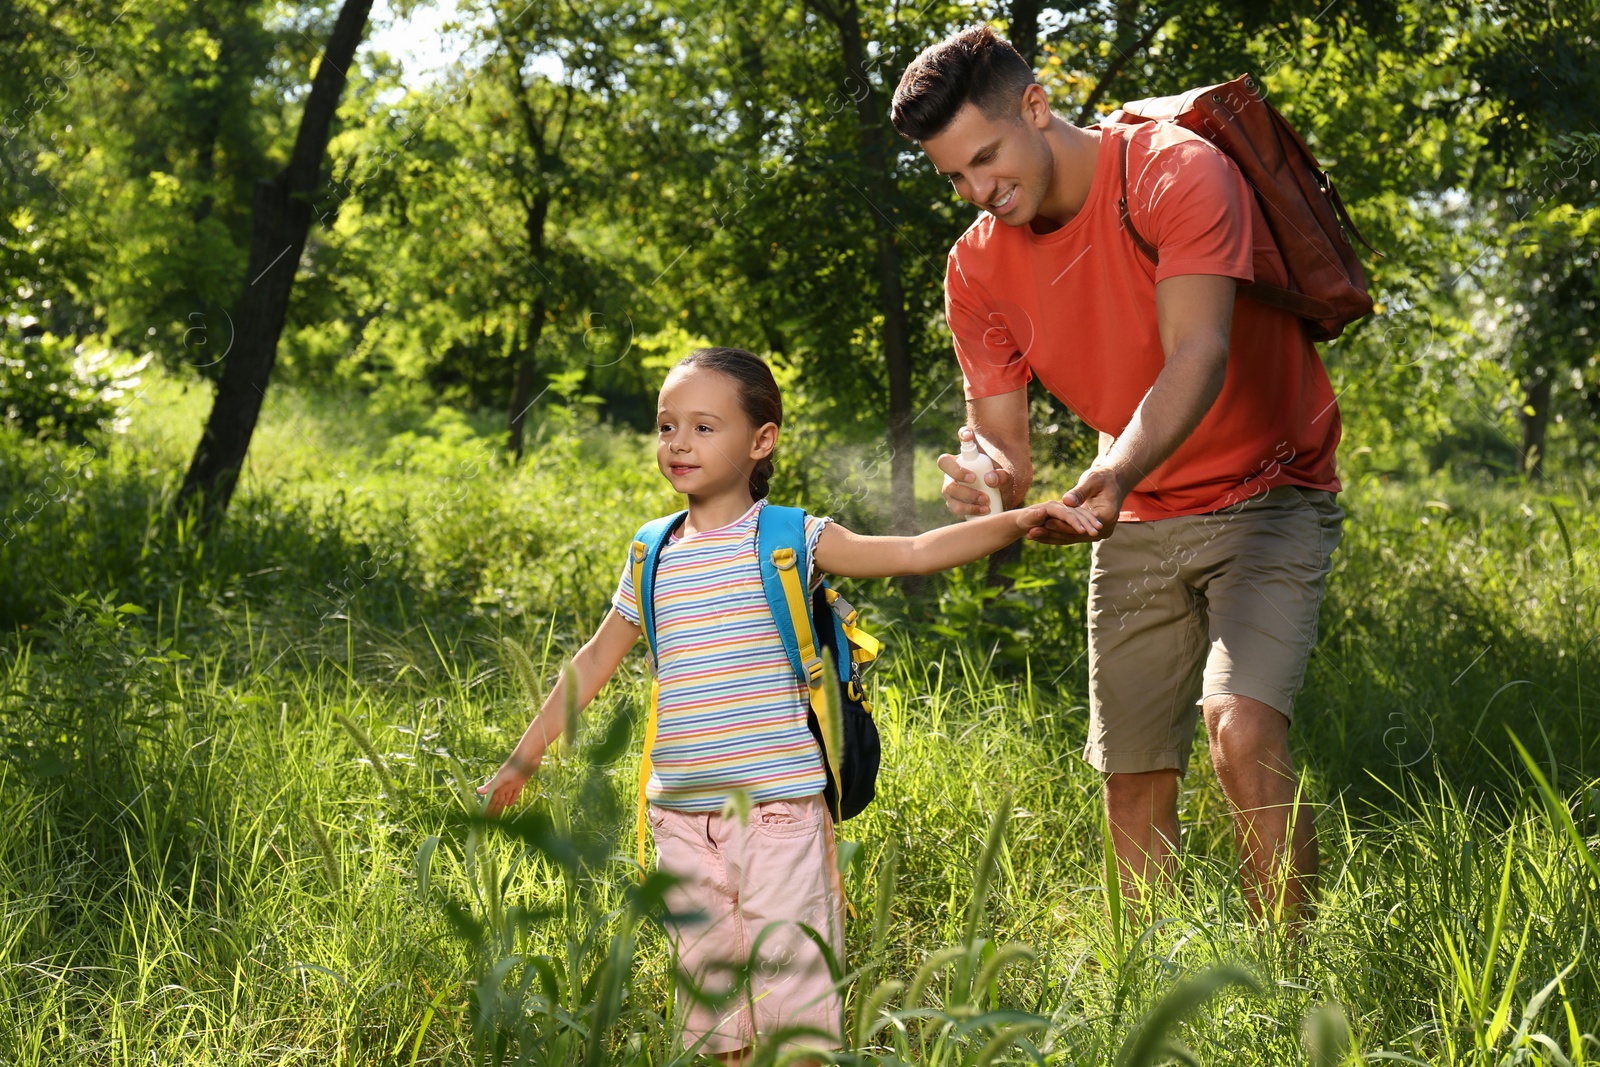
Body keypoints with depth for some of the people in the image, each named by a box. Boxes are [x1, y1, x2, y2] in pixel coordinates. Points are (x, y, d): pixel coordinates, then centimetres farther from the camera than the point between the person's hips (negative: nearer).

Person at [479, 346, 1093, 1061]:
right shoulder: (654, 557, 11)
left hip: (777, 807, -4)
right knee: (705, 973, 9)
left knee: (791, 976, -5)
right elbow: (594, 664, 21)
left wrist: (1019, 520, -23)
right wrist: (522, 759, 24)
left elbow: (915, 553, -10)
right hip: (681, 815, 4)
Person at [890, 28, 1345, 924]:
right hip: (1137, 523, 6)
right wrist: (992, 480, -30)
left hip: (1267, 496, -6)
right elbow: (1001, 434, -5)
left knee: (1243, 731, -26)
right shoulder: (978, 266, -2)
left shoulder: (1176, 172, -20)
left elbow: (1199, 354, -33)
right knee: (1135, 781, 4)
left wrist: (1120, 471, -50)